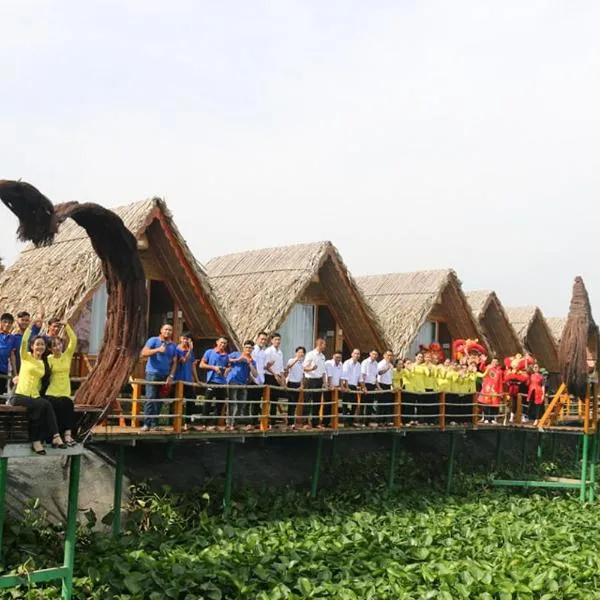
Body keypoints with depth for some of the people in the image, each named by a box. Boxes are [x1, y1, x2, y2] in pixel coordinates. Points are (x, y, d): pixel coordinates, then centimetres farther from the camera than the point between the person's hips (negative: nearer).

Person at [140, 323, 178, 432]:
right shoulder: (153, 340, 1)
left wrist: (171, 376, -1)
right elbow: (144, 353, -9)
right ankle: (146, 424, -11)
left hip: (165, 376, 4)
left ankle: (154, 424, 9)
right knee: (150, 398, -11)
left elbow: (174, 362, 11)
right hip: (152, 374, -4)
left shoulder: (173, 346, 13)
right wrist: (158, 350, -19)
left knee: (159, 401, 5)